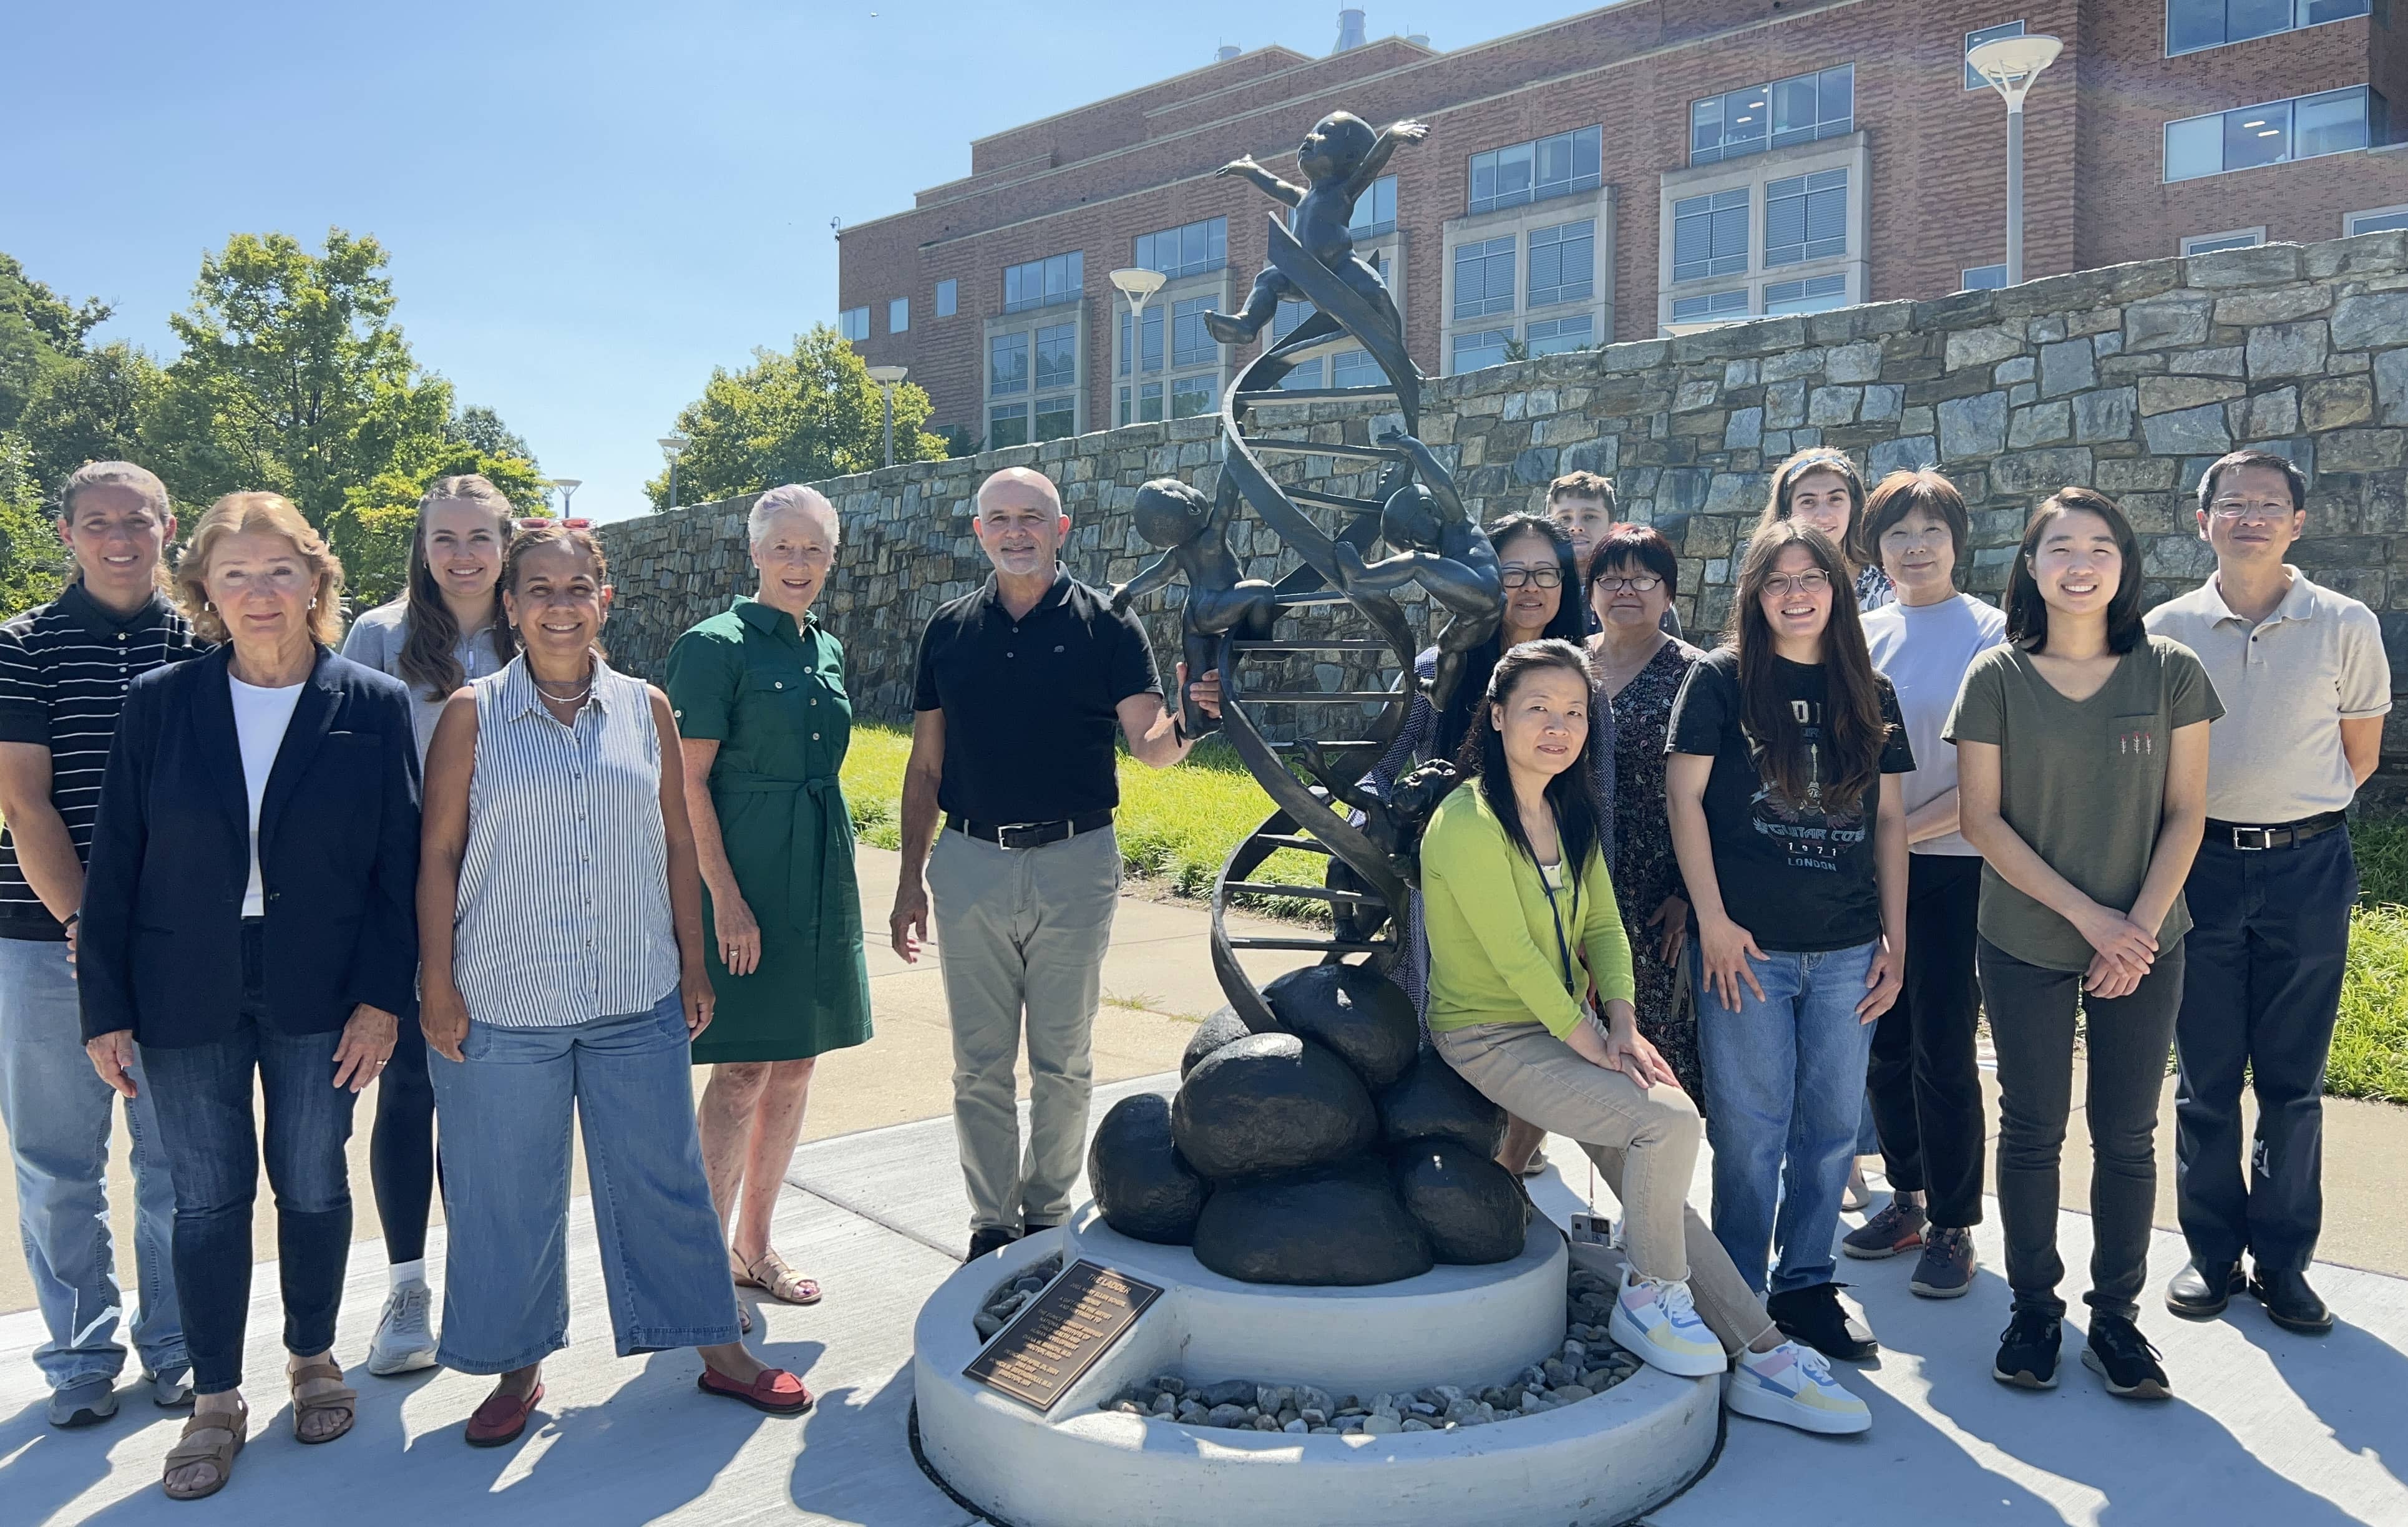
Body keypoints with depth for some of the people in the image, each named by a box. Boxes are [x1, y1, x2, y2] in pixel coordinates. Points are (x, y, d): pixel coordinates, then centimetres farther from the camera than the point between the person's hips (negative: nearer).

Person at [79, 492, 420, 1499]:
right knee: (207, 1196, 8)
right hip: (186, 996, 1)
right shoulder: (159, 704, -1)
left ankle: (313, 1359, 33)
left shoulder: (374, 706, -4)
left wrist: (382, 996, -8)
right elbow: (116, 863, 1)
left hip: (319, 992, -1)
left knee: (313, 1184, 11)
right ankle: (216, 1402, 24)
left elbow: (397, 861, -3)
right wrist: (106, 1008, -1)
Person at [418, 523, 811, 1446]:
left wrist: (693, 963, 7)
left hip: (637, 1000, 2)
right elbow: (440, 854, -1)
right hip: (503, 1005, -1)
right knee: (509, 1194, 11)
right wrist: (437, 984, -4)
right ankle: (519, 1368, 30)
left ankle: (719, 1351, 25)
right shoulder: (472, 714, -2)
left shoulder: (645, 708, 4)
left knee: (664, 1177, 11)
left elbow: (677, 842, 8)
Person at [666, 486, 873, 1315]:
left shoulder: (827, 649, 13)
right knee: (743, 1069, -4)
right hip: (745, 873, -7)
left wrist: (836, 880, 17)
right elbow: (689, 781, -12)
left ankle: (755, 1244, 25)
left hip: (821, 874, 7)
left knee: (796, 1062, 12)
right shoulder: (717, 645, -8)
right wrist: (725, 895, -18)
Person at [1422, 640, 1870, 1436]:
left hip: (1567, 1030, 7)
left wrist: (1621, 1025, -7)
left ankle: (1759, 1357, 8)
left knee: (1655, 1188, -1)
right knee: (1670, 1120, -22)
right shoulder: (1468, 822, -17)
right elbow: (1513, 956, -19)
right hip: (1490, 1039, -7)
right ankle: (1650, 1299, -1)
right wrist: (1593, 1042, -16)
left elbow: (1602, 925, 8)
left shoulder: (1573, 813, 9)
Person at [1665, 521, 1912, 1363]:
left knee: (1832, 1124, 10)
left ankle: (1806, 1285, 25)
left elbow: (1889, 820, 13)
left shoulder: (1870, 694, 11)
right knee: (1750, 1127, 2)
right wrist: (1713, 921, -10)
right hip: (1747, 944, -4)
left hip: (1846, 951, 4)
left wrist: (1895, 937, 7)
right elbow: (1683, 797, -5)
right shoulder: (1721, 678, 0)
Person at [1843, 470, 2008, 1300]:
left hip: (1954, 867, -4)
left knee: (1943, 1052, -1)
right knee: (1886, 1044, 11)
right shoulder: (1862, 637, 8)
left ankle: (1952, 1226, 15)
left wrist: (1901, 829, -16)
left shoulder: (1991, 634, -5)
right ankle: (1908, 1198, 28)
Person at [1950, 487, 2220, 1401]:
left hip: (2144, 946, 1)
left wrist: (2140, 924, -11)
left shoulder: (2170, 672, 0)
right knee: (2033, 1128, 7)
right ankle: (2034, 1310, 22)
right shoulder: (1997, 676, -3)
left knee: (2127, 1135, 7)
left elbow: (2185, 812, 1)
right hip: (2026, 942, -1)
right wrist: (2087, 914, -12)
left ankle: (2116, 1318, 22)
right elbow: (1982, 819, -5)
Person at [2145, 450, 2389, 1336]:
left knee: (2294, 1081, 7)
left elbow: (2361, 754, 10)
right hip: (2198, 862, 0)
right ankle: (2213, 1252, 19)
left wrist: (2292, 816, 9)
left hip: (2307, 866, 0)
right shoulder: (2166, 630, 1)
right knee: (2205, 1078, 6)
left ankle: (2282, 1258, 20)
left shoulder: (2347, 626, 0)